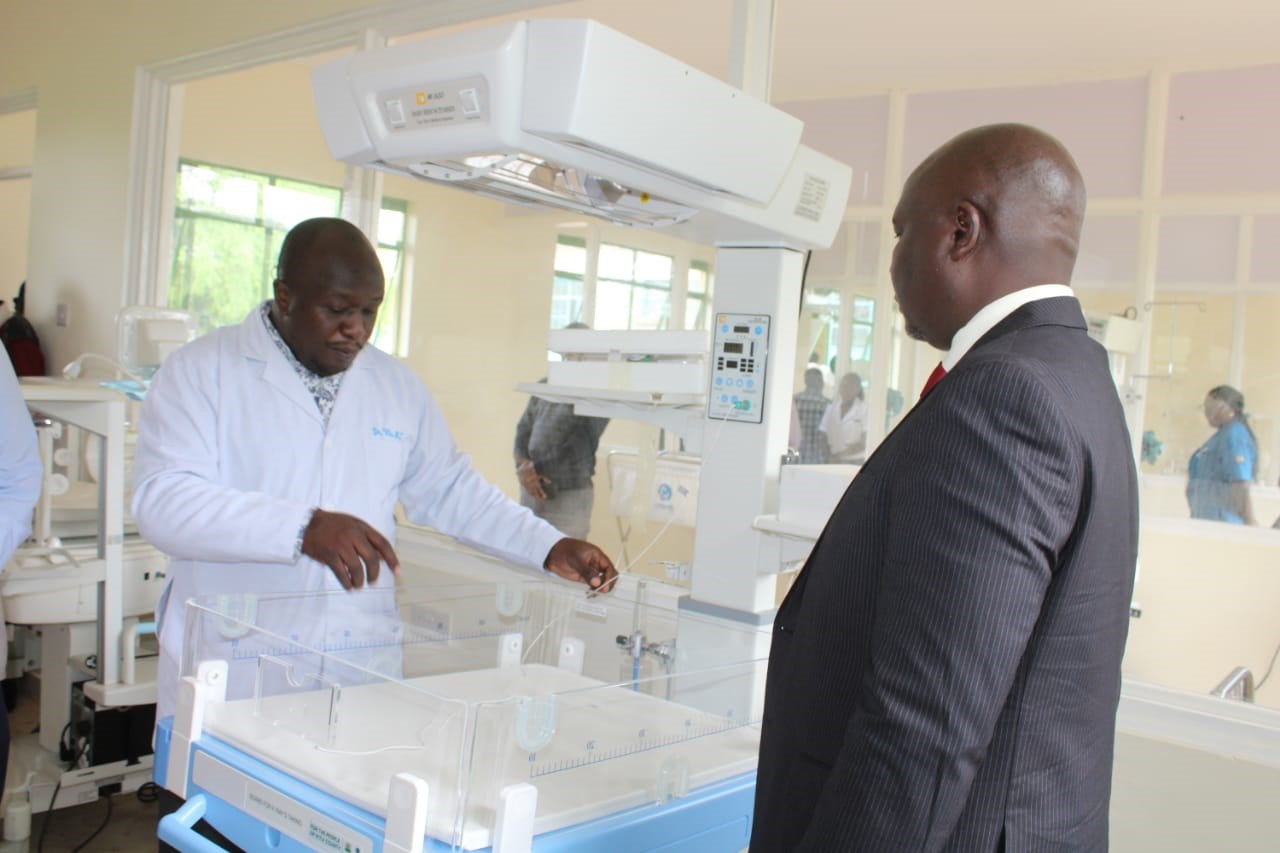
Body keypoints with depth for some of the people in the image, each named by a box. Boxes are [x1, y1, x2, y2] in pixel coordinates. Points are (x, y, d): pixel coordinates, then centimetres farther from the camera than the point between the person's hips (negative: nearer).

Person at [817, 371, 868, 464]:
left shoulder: (864, 409, -3)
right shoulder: (831, 408, 10)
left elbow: (864, 442, -6)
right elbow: (822, 433, 9)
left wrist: (840, 455, -12)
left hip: (855, 462, -3)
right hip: (832, 461, 3)